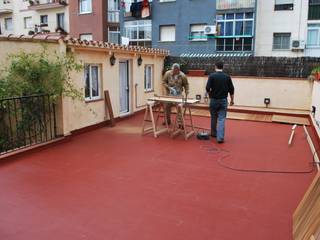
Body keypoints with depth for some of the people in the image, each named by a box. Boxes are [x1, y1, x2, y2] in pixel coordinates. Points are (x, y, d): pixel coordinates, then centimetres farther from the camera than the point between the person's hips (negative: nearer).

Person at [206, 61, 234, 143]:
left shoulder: (212, 76, -7)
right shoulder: (227, 77, 1)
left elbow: (208, 88, -14)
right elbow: (231, 90, 2)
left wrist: (210, 95, 7)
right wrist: (232, 100, 13)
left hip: (214, 100, 0)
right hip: (223, 100, 1)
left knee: (214, 118, 16)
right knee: (222, 119, -2)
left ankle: (214, 133, 32)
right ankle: (220, 137, -11)